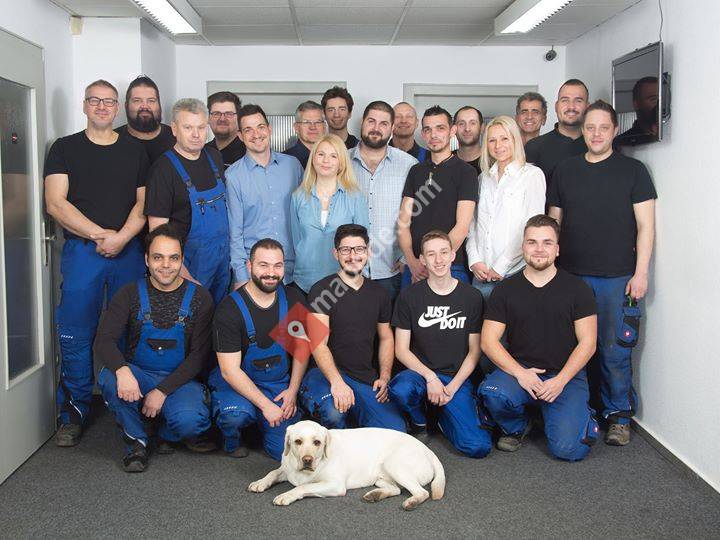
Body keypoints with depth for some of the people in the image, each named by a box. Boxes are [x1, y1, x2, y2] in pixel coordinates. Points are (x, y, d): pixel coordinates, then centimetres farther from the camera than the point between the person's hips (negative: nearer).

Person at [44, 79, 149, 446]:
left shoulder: (135, 151, 13)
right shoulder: (64, 149, 7)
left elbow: (144, 202, 7)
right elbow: (55, 203, -3)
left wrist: (122, 237, -10)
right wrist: (100, 234, -11)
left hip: (128, 251, 2)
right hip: (81, 250, -1)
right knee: (75, 333, -2)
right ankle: (74, 413, 10)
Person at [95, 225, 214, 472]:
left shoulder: (199, 298, -3)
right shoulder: (130, 294, -1)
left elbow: (198, 356, -7)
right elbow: (103, 342, -13)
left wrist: (163, 391, -18)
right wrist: (122, 370, -36)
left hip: (179, 380, -1)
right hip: (137, 377, 1)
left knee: (190, 420, -32)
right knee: (108, 377, -32)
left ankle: (167, 435, 9)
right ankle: (137, 441, -6)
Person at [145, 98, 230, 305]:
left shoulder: (215, 157, 6)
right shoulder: (164, 168, -13)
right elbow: (158, 229, -16)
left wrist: (228, 245, 10)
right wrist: (181, 272, -22)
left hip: (223, 256, 6)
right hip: (188, 262, -6)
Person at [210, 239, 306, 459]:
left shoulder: (293, 300, -3)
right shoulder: (230, 308, -17)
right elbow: (230, 370, -18)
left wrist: (292, 391, -4)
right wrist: (265, 404, -23)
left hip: (280, 383, 4)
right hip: (237, 382, -3)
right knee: (236, 414, -36)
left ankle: (259, 423, 23)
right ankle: (231, 440, 1)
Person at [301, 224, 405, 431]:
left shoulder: (379, 293, 14)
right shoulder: (322, 290, -4)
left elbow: (386, 338, 23)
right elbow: (318, 343, -14)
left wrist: (384, 377, 7)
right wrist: (337, 381, -30)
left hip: (367, 379, 5)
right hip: (327, 373, -4)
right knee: (333, 411, -38)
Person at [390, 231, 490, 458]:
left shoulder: (472, 297, 4)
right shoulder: (409, 296, 1)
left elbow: (474, 351, 6)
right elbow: (401, 349, 0)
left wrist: (452, 387, -7)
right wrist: (430, 377, -15)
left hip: (457, 378, 1)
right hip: (419, 372, -1)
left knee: (479, 447, -19)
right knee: (400, 390, -38)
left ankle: (443, 416, 14)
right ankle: (419, 422, -1)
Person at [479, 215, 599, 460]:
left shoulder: (577, 289, 3)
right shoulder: (506, 290, 5)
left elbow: (587, 343, -1)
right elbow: (489, 340, -1)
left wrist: (560, 380, -13)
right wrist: (520, 373, -16)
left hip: (566, 375, -1)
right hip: (518, 369, 1)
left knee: (567, 448, -20)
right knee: (492, 392, -32)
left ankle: (583, 418, 18)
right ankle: (516, 427, 3)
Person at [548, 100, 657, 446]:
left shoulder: (632, 170, 4)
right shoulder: (565, 171, 12)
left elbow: (645, 226, 1)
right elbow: (553, 223, 15)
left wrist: (640, 273, -7)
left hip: (617, 278, -3)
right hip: (571, 275, 3)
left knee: (615, 351, -2)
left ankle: (619, 416, 13)